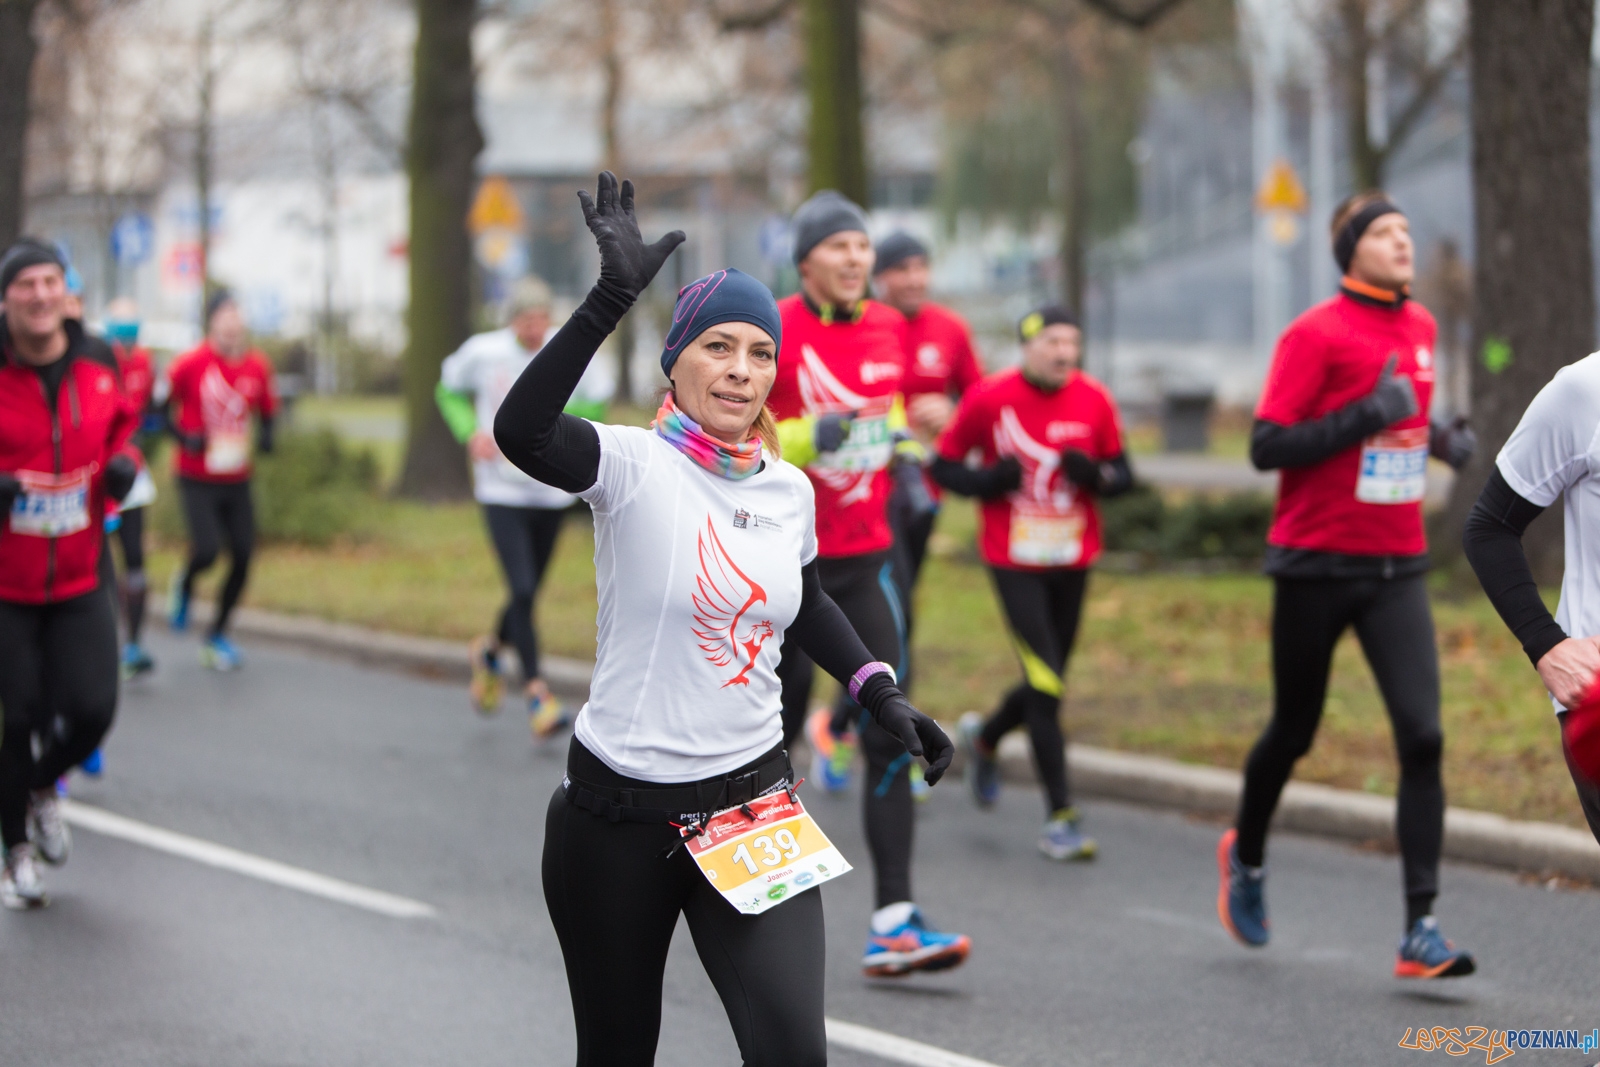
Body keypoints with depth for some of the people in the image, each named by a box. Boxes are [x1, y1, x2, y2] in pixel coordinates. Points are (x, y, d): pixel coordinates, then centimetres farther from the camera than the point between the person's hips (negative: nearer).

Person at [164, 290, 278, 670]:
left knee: (242, 556, -1)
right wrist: (184, 437, -15)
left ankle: (217, 635, 18)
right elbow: (162, 407, -1)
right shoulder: (191, 364, -11)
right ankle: (184, 584, 21)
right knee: (206, 550, -19)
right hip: (197, 479, -4)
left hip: (237, 479, 4)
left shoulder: (256, 365, 1)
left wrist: (265, 435, -4)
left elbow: (266, 408, 16)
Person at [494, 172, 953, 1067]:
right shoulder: (635, 466, -12)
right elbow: (520, 432, -34)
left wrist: (881, 693, 12)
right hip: (619, 812, -3)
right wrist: (612, 299, -40)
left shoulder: (790, 490, 4)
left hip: (752, 800, 3)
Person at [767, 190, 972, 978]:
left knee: (890, 735, -9)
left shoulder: (887, 328, 7)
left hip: (864, 558, 4)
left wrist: (899, 450, 8)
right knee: (776, 734, 7)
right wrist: (807, 437, -25)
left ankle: (893, 923, -12)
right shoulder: (771, 333, -9)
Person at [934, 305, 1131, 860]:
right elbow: (944, 465, 1)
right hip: (1014, 564, -4)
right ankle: (1059, 818, -6)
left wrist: (1096, 475, -15)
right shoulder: (989, 399, -8)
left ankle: (985, 737, 45)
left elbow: (1123, 475, 8)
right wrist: (986, 481, -19)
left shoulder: (1095, 402, 0)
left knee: (1046, 684, 13)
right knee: (1046, 687, -12)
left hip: (1073, 563, 4)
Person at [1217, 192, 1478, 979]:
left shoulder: (1420, 327, 10)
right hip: (1316, 565, -4)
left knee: (1421, 737, -10)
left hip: (1397, 566, 4)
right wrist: (1366, 416, -23)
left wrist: (1440, 439, 7)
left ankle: (1421, 931, -11)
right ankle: (1246, 855, 41)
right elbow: (1267, 447, -16)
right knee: (1294, 733, 11)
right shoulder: (1315, 335, -10)